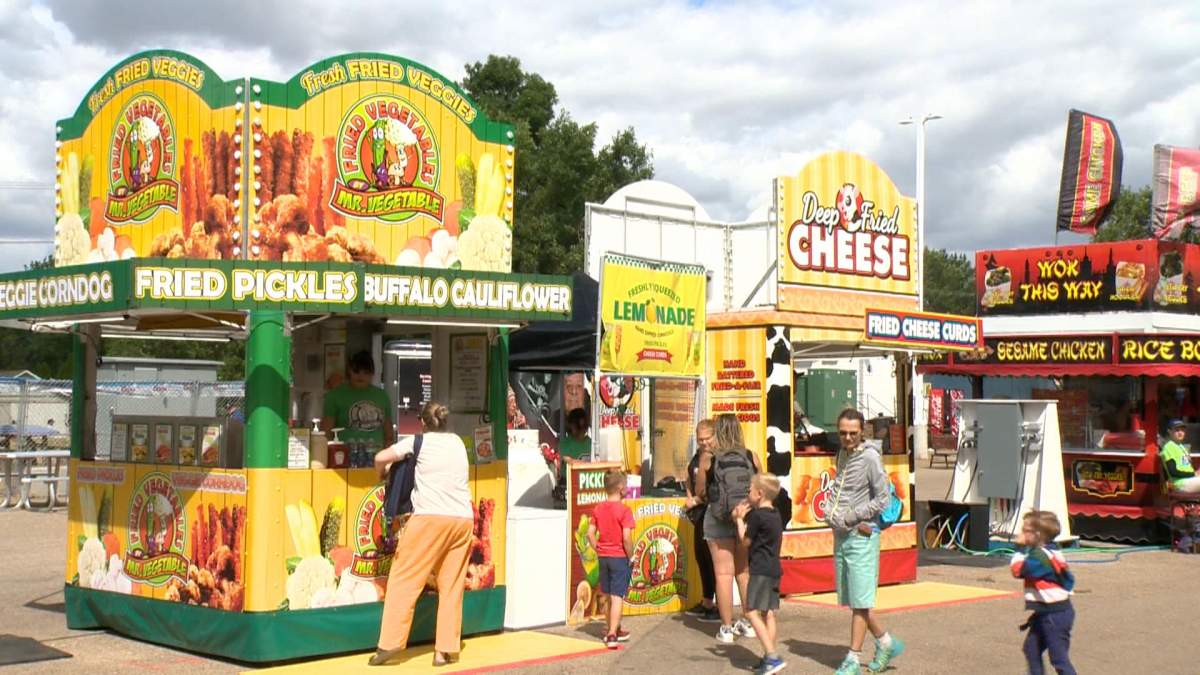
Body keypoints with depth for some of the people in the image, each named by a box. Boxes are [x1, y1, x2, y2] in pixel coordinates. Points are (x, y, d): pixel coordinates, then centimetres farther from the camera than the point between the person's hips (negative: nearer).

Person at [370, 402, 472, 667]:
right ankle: (447, 650, 5)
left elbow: (380, 458, 1)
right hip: (464, 519, 5)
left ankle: (391, 642, -3)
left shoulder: (419, 441, 7)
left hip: (431, 517, -5)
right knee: (452, 586, 7)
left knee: (404, 579, 1)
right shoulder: (457, 442, 21)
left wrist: (383, 474, 22)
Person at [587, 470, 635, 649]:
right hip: (619, 557, -6)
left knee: (609, 596, 18)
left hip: (603, 557, 6)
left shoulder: (598, 508, 3)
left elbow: (590, 533, 1)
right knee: (617, 597, -2)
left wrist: (599, 550, 10)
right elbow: (626, 537, -21)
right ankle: (612, 634, -7)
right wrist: (630, 556, -8)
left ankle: (615, 629, 30)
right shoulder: (624, 510, -15)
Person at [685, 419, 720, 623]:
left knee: (714, 559, -7)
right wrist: (690, 497, 11)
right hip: (700, 514, 10)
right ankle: (706, 603, 31)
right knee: (701, 557, 18)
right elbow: (689, 480, 28)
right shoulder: (697, 457, 12)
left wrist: (697, 501, -12)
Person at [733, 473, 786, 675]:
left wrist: (740, 519, 10)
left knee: (752, 612, -10)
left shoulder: (757, 515, -13)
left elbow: (746, 540, -2)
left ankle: (772, 656, -18)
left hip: (761, 570, -9)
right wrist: (743, 516, 13)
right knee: (768, 614, 9)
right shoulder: (775, 515, 14)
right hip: (775, 569, 9)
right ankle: (769, 658, 10)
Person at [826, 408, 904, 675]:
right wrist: (831, 515, 0)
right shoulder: (842, 454, 12)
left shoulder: (870, 457, -11)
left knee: (859, 601, -2)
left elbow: (883, 498, -14)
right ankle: (886, 643, 28)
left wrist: (850, 517, -14)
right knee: (851, 600, 13)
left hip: (861, 536, -8)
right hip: (841, 535, 8)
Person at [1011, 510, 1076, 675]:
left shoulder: (1041, 555, -21)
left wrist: (1021, 548, -16)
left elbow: (1019, 570, -27)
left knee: (1058, 657, -6)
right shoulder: (1050, 552, 10)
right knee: (1032, 647, 19)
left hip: (1055, 614, -11)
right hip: (1046, 613, 11)